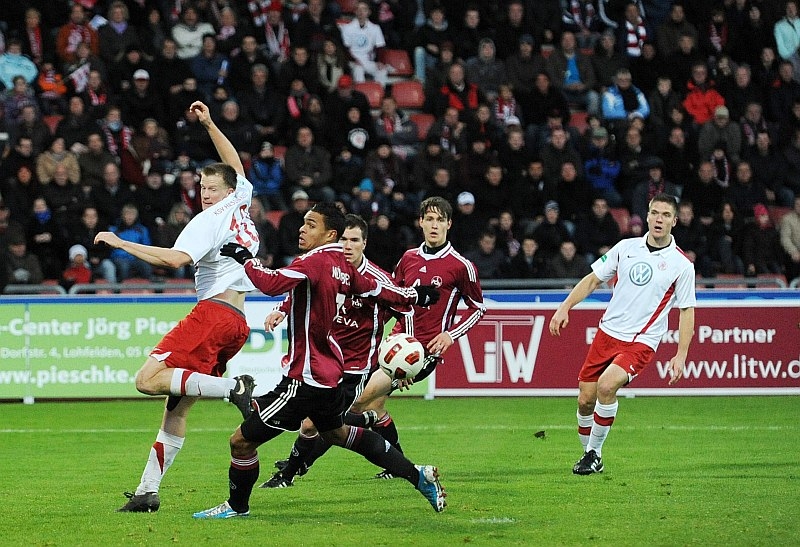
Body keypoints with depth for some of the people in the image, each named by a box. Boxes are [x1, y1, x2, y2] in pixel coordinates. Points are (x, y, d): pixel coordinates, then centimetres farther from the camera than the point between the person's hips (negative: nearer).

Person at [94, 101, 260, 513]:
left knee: (148, 380, -19)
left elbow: (175, 258, -22)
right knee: (176, 406, 6)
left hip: (212, 313, -9)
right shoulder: (241, 205, 18)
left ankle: (233, 387, -25)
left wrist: (122, 243, -15)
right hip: (237, 323, 9)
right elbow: (237, 169, 40)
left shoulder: (210, 219, -5)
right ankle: (148, 491, 1)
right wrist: (210, 125, 42)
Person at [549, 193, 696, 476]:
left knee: (606, 386, -27)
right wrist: (565, 307, 0)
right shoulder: (626, 247, 4)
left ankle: (593, 452, -11)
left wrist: (681, 355, -7)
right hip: (607, 333, 4)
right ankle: (589, 454, 23)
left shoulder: (682, 265, -5)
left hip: (641, 342, -4)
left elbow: (686, 311, 0)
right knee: (585, 399, 1)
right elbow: (593, 279, 11)